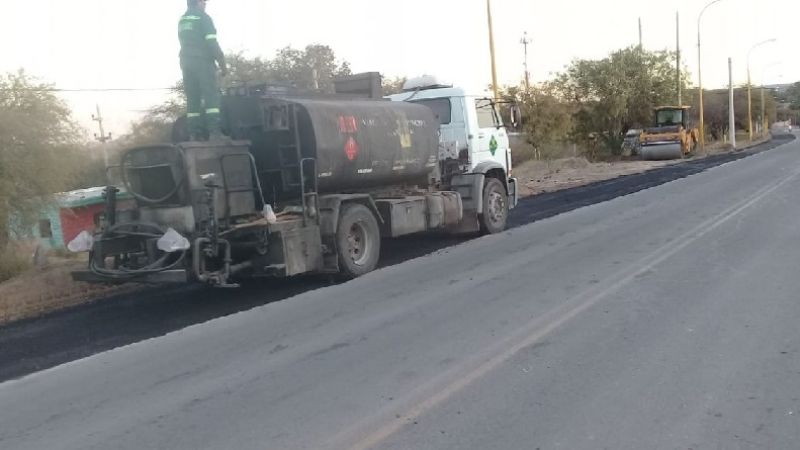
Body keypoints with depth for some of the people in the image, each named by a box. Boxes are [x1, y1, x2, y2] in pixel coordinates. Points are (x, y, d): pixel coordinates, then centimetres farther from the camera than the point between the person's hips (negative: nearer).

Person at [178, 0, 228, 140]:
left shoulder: (182, 20, 19)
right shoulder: (203, 17, -4)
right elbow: (212, 43, -12)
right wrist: (223, 64, -9)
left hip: (186, 62, 7)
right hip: (203, 62, -7)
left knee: (192, 98, 5)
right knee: (211, 96, -11)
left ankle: (194, 133, -1)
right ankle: (214, 132, -22)